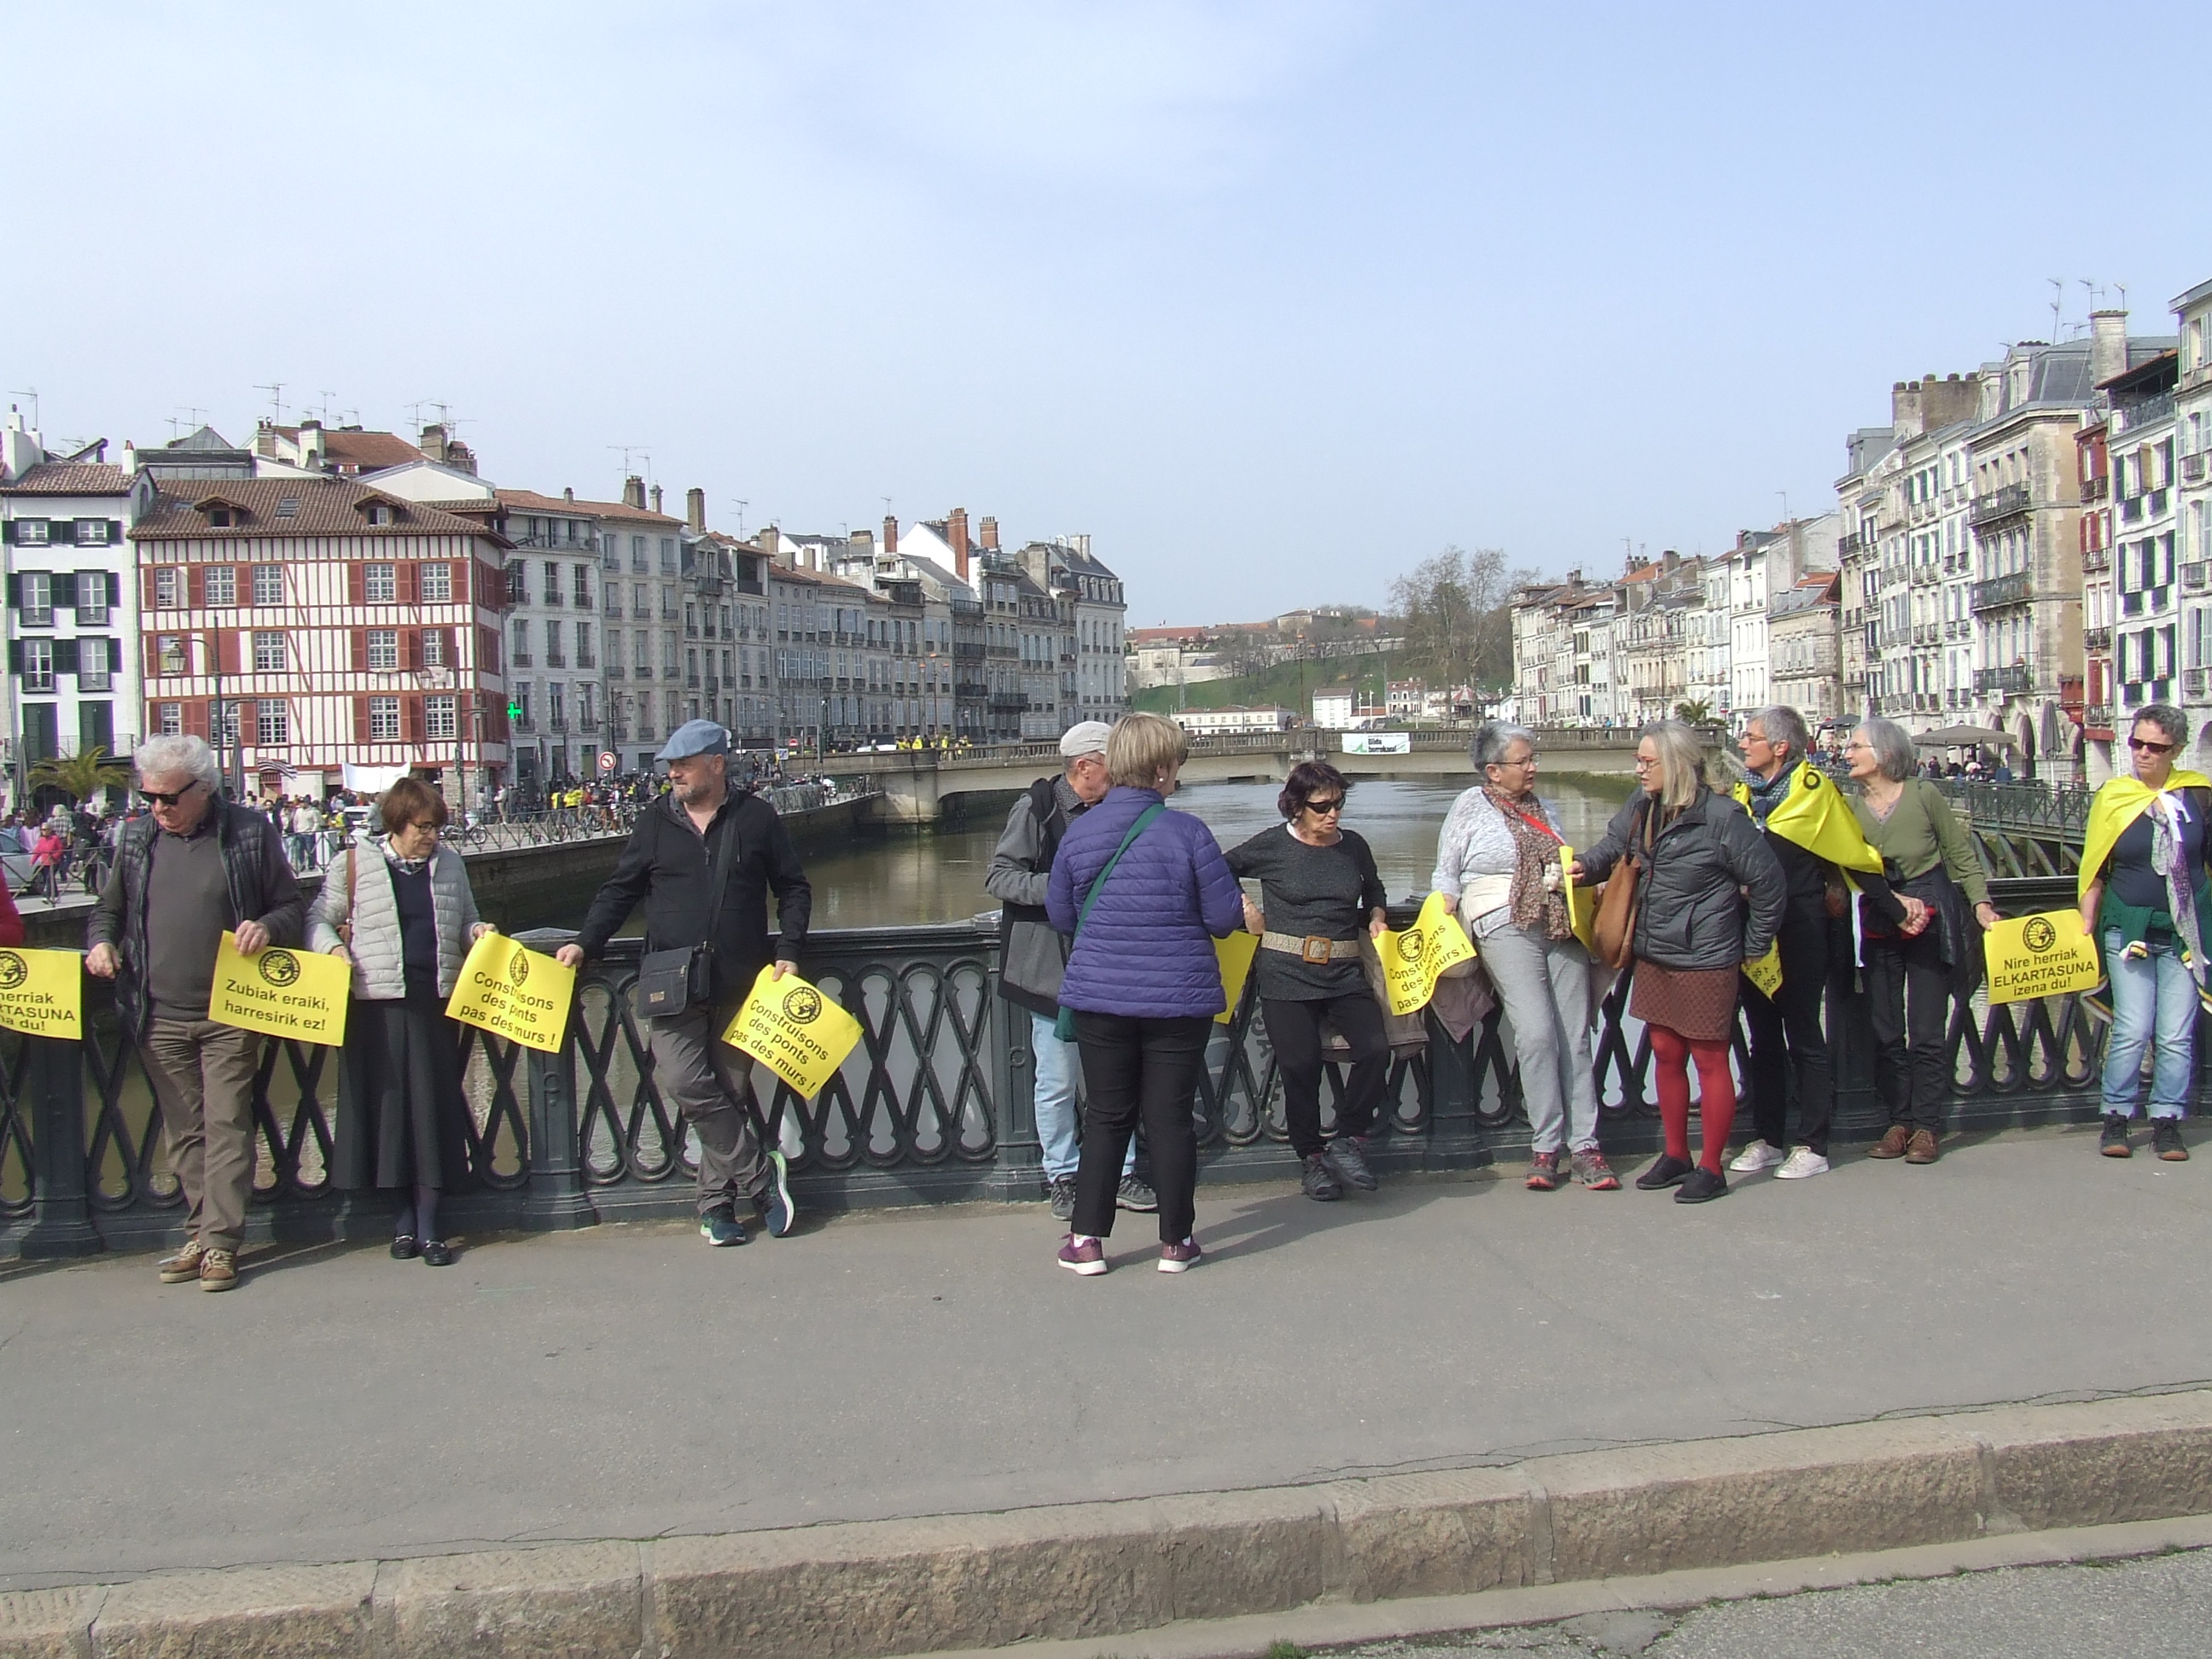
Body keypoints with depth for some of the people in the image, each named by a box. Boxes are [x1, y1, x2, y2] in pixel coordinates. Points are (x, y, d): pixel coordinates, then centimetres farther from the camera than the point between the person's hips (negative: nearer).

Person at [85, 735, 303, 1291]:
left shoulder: (250, 832, -1)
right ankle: (198, 1234, 18)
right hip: (159, 1016, 4)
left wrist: (267, 926, -18)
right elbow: (108, 908, 20)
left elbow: (292, 905, 3)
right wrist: (101, 942, -1)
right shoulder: (136, 839, 9)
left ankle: (220, 1244, 0)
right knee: (183, 1132, 9)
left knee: (227, 1127, -3)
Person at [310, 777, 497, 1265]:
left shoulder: (449, 864, 13)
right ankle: (404, 1220, 12)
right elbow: (318, 919, 8)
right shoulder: (355, 864, 3)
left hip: (434, 1003, 2)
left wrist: (477, 932, 2)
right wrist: (333, 947, -11)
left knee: (433, 1107, 1)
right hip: (377, 1002, -2)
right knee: (387, 1105, 1)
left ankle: (427, 1225, 6)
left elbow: (464, 921, 23)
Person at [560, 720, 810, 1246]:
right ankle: (761, 1174, -2)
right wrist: (585, 943, 1)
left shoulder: (756, 817, 4)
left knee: (731, 1090, 4)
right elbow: (620, 890, 13)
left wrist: (789, 953, -1)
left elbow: (793, 888, 11)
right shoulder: (656, 821, 8)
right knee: (686, 1084, -14)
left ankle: (717, 1202, 16)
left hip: (740, 984, -1)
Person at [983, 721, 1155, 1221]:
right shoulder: (1037, 808, -8)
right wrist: (1057, 886, -23)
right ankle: (1062, 1177, 17)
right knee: (1057, 1082, 3)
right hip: (1051, 964, -5)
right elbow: (998, 877, -10)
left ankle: (1120, 1174, 19)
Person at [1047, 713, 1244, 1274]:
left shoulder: (1079, 832, -2)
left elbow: (1060, 914, 8)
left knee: (1106, 1116, 12)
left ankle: (1086, 1239, 14)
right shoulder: (1186, 832, -12)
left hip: (1100, 996, 2)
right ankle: (1176, 1241, 17)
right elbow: (1225, 917, -8)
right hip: (1180, 997, -2)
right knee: (1170, 1118, 7)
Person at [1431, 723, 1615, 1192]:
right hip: (1507, 928, -5)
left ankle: (1584, 1144, 2)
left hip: (1563, 925, 5)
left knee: (1575, 1036, 0)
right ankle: (1546, 1145, -6)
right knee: (1536, 1034, -15)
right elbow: (1446, 876, 5)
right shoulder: (1471, 807, 5)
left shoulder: (1542, 809, 19)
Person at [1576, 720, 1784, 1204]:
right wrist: (1585, 866, -16)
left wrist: (1752, 947, -4)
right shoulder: (1642, 807, 2)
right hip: (1654, 958, 7)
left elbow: (1769, 885, -11)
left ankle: (1711, 1168, 14)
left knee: (1709, 1061, 4)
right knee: (1666, 1055, 15)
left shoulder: (1722, 816, -17)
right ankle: (1676, 1156, 29)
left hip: (1705, 963, -7)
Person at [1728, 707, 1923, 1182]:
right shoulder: (1743, 794, 9)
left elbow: (1855, 858, -5)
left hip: (1800, 932, -6)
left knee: (1803, 1037, 1)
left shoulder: (1815, 790, -7)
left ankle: (1812, 1147, 8)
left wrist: (1893, 908, -5)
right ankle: (1766, 1140, 20)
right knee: (1763, 1037, 11)